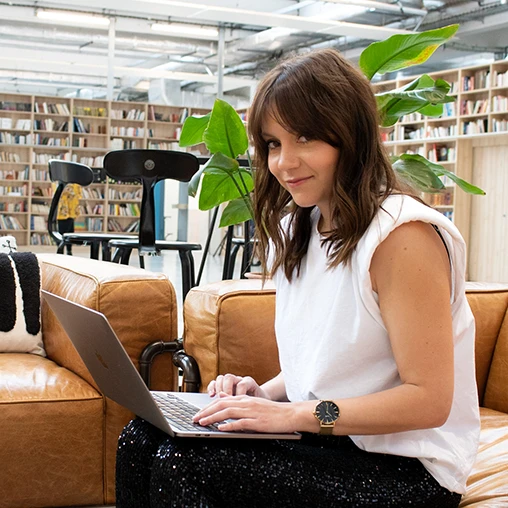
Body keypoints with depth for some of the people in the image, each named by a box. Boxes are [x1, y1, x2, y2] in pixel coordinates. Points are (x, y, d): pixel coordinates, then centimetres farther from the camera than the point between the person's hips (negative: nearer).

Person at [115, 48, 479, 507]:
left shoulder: (402, 235, -17)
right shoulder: (298, 231, 12)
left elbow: (429, 399, -19)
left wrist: (296, 414, -21)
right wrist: (265, 394, -1)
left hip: (401, 469, -8)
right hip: (323, 444, 8)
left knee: (181, 464, -22)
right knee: (143, 439, -9)